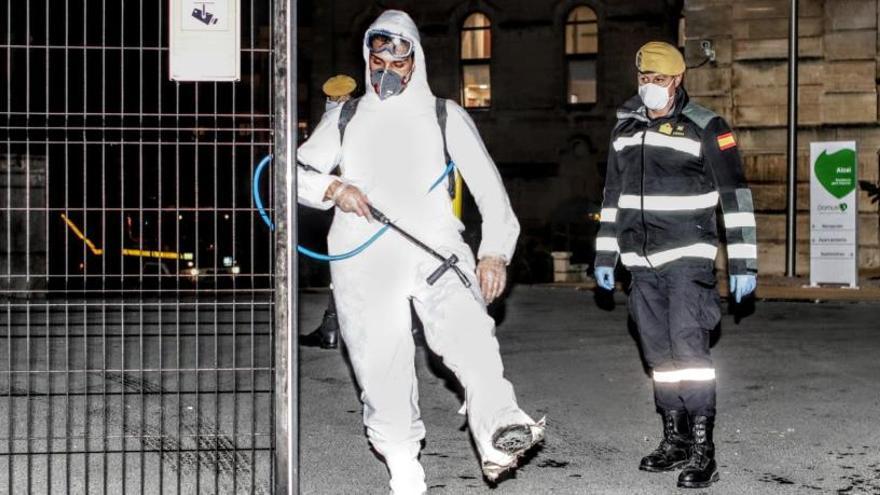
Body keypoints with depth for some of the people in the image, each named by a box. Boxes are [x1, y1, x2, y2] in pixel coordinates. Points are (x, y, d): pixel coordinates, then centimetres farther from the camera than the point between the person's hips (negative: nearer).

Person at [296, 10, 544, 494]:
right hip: (364, 258, 2)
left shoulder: (444, 115, 12)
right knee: (382, 368, -2)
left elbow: (487, 184, 7)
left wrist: (495, 251, -5)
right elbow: (297, 171, 17)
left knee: (467, 326, -29)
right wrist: (332, 188, -5)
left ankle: (498, 430, -50)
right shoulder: (346, 117, 18)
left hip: (435, 246, -2)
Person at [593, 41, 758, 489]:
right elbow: (613, 196, 20)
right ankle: (675, 441, 18)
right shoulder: (625, 129, 12)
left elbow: (736, 195, -7)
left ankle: (703, 452, -13)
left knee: (688, 344, -15)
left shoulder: (706, 128, -6)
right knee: (658, 351, 8)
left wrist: (743, 263, -10)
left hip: (687, 256, -6)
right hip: (642, 261, 6)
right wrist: (605, 257, 18)